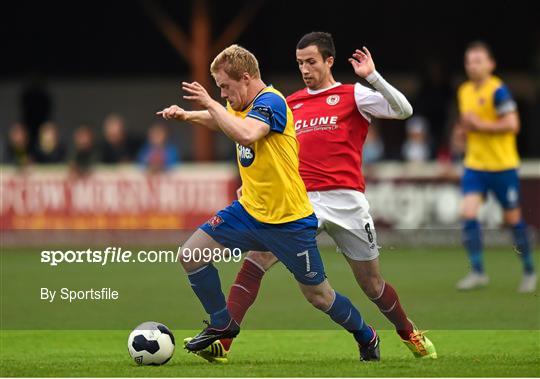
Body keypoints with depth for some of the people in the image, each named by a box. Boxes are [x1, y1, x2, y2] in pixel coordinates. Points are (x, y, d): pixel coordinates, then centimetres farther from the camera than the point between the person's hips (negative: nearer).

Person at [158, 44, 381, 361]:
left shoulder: (270, 101, -20)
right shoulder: (242, 106, 5)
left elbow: (245, 133, -40)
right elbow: (220, 119, 30)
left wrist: (210, 103, -31)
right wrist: (185, 115, 12)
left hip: (289, 221, -8)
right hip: (249, 212, 8)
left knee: (318, 295, 3)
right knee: (191, 255, -4)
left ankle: (367, 337, 28)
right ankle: (223, 324, 13)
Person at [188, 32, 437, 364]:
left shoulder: (353, 95, 4)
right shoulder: (289, 104, 16)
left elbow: (403, 110, -8)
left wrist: (372, 76, -18)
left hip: (346, 200, -3)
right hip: (301, 201, 3)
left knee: (372, 283, 8)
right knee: (257, 257, -19)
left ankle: (410, 335, 36)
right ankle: (221, 344, -24)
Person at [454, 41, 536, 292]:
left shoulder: (498, 90, -14)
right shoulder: (464, 91, 9)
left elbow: (512, 125, -20)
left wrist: (479, 125, -18)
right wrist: (464, 127, 3)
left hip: (502, 165, -6)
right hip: (474, 165, 6)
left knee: (513, 218, 5)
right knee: (468, 213, -12)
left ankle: (529, 271, 22)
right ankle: (477, 272, -8)